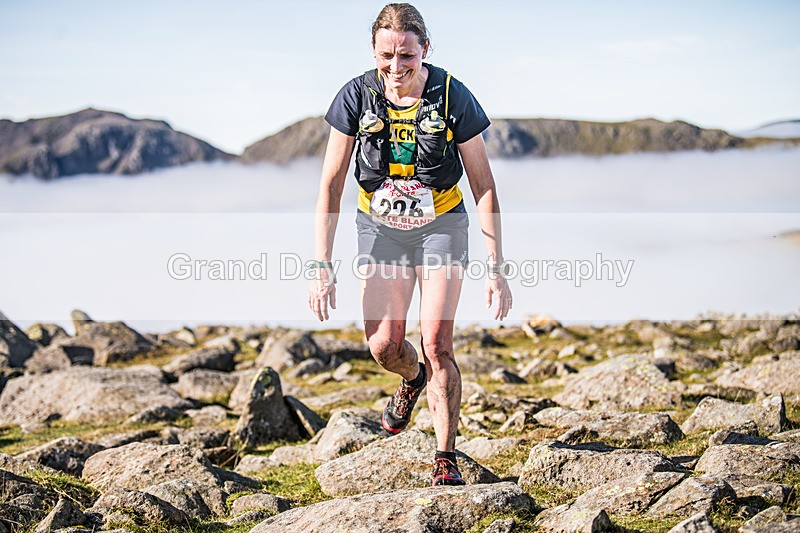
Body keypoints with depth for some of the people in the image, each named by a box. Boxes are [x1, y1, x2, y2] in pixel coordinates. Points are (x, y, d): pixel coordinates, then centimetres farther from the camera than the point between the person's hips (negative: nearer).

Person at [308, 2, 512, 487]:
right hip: (380, 228, 2)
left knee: (437, 343, -13)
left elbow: (484, 188, -12)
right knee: (384, 345, -4)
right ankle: (413, 379, 33)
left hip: (440, 225, -2)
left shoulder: (453, 98, -19)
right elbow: (331, 185, -10)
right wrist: (322, 268, -15)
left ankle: (447, 459, -2)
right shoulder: (357, 97, -16)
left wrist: (497, 270, -15)